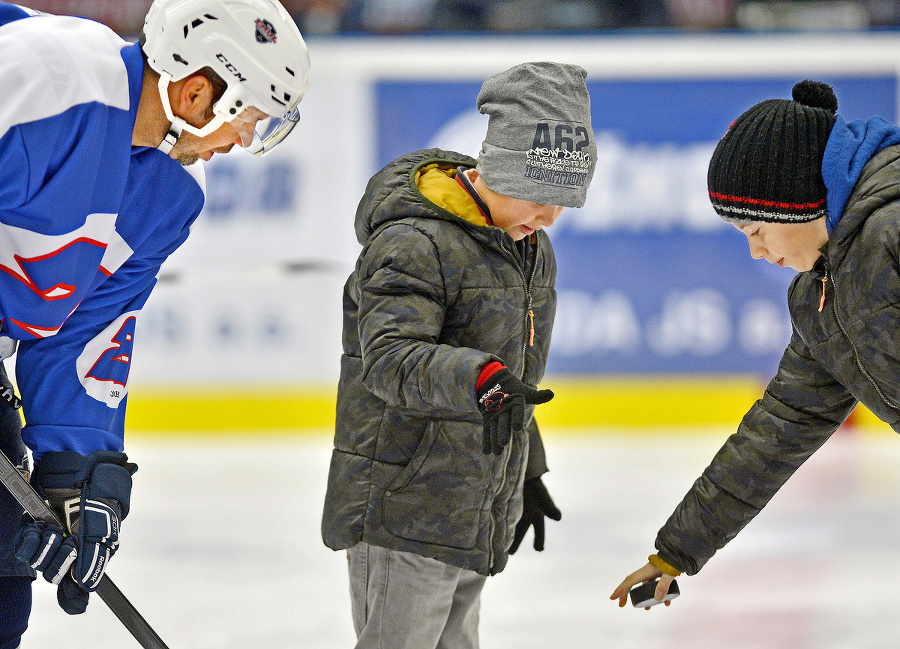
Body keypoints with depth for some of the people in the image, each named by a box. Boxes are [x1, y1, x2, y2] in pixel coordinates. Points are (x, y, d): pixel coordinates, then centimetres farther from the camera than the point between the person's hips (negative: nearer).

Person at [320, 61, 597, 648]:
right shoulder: (413, 246, -17)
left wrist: (527, 472, 30)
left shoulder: (533, 252, 13)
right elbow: (388, 358, -32)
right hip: (404, 512, -9)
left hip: (475, 523, 9)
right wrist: (480, 379, -48)